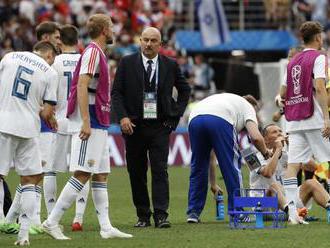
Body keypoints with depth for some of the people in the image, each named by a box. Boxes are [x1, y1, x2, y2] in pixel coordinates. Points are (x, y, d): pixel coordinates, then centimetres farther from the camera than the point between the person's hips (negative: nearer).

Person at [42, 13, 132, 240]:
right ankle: (52, 222, -12)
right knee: (82, 175, -12)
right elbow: (81, 86, -20)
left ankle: (106, 227, 8)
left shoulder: (99, 53, 18)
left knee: (101, 175, 8)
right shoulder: (93, 52, -11)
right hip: (90, 125, -10)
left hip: (98, 125, 10)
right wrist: (86, 121, -25)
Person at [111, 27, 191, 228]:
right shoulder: (127, 63, 3)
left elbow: (185, 90, 18)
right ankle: (143, 216, 12)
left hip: (160, 126, -1)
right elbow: (116, 92, 1)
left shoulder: (170, 66, 5)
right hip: (134, 126, 1)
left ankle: (161, 215, -12)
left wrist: (176, 113, 7)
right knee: (137, 173, 4)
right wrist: (123, 117, -11)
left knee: (160, 170, -9)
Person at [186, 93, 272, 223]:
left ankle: (193, 213, 20)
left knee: (198, 168, 20)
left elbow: (210, 151, 43)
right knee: (232, 167, 10)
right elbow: (256, 137, 9)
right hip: (221, 120, -5)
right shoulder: (248, 106, 30)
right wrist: (266, 152, 31)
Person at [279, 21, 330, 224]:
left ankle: (292, 212, -9)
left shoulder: (293, 62, 18)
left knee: (293, 165, -2)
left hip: (294, 121, 6)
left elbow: (283, 93, 19)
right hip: (313, 118, -6)